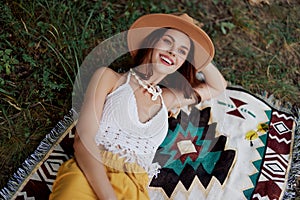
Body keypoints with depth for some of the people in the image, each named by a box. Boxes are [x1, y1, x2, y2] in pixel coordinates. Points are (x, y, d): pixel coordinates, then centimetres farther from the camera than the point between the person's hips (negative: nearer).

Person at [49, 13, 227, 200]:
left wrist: (196, 52, 25)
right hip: (88, 177, -3)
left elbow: (219, 86, 38)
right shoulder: (109, 77, 9)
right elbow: (84, 139, -4)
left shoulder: (167, 99, 22)